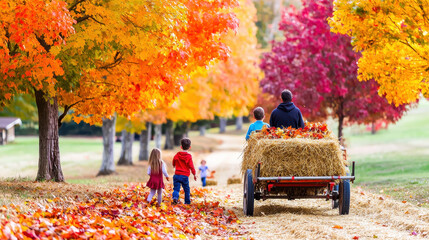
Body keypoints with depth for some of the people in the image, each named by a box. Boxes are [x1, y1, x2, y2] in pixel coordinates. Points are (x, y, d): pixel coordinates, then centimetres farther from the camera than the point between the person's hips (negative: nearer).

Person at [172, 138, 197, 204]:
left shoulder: (177, 155, 4)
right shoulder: (189, 156, -7)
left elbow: (173, 163, 18)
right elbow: (191, 166, -7)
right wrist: (194, 174, 5)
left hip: (177, 174, 2)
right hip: (185, 176, -2)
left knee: (176, 188, -1)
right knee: (187, 189, 13)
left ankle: (175, 197, -27)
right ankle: (187, 202, 18)